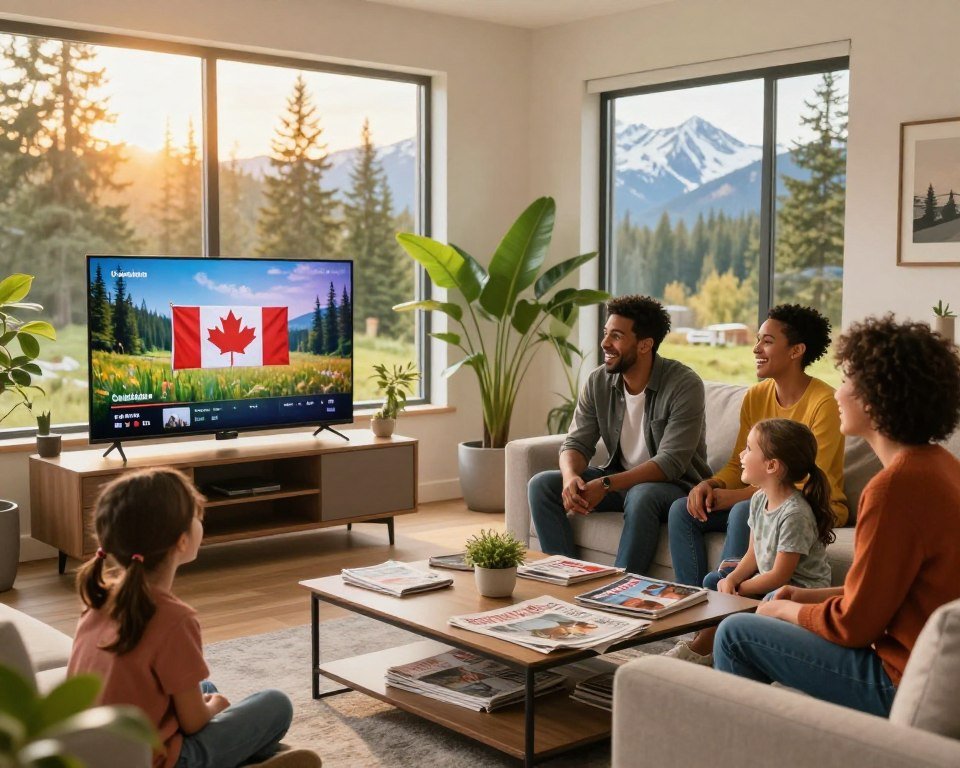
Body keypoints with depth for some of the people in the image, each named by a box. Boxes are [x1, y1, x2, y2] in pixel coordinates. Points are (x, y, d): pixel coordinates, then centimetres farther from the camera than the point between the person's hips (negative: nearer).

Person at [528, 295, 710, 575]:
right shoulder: (598, 382, -3)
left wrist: (605, 485, -33)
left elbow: (671, 463, -25)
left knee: (641, 496, -39)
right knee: (541, 485, -11)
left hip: (675, 485, -6)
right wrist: (571, 477, -28)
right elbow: (576, 443, -3)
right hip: (620, 480, 6)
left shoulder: (684, 385, -20)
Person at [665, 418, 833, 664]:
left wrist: (737, 588, -13)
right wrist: (731, 578, -13)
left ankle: (700, 650, -3)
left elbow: (779, 576, -23)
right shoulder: (759, 499, 1)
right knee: (713, 581, 8)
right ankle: (702, 643, -2)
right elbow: (753, 554, 5)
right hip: (768, 579, 10)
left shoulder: (795, 513, -27)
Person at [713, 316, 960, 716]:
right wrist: (812, 596, 9)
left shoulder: (895, 486, -26)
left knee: (735, 634, -3)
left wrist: (784, 611, -2)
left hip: (905, 684, -10)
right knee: (777, 600, 25)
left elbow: (853, 625, -20)